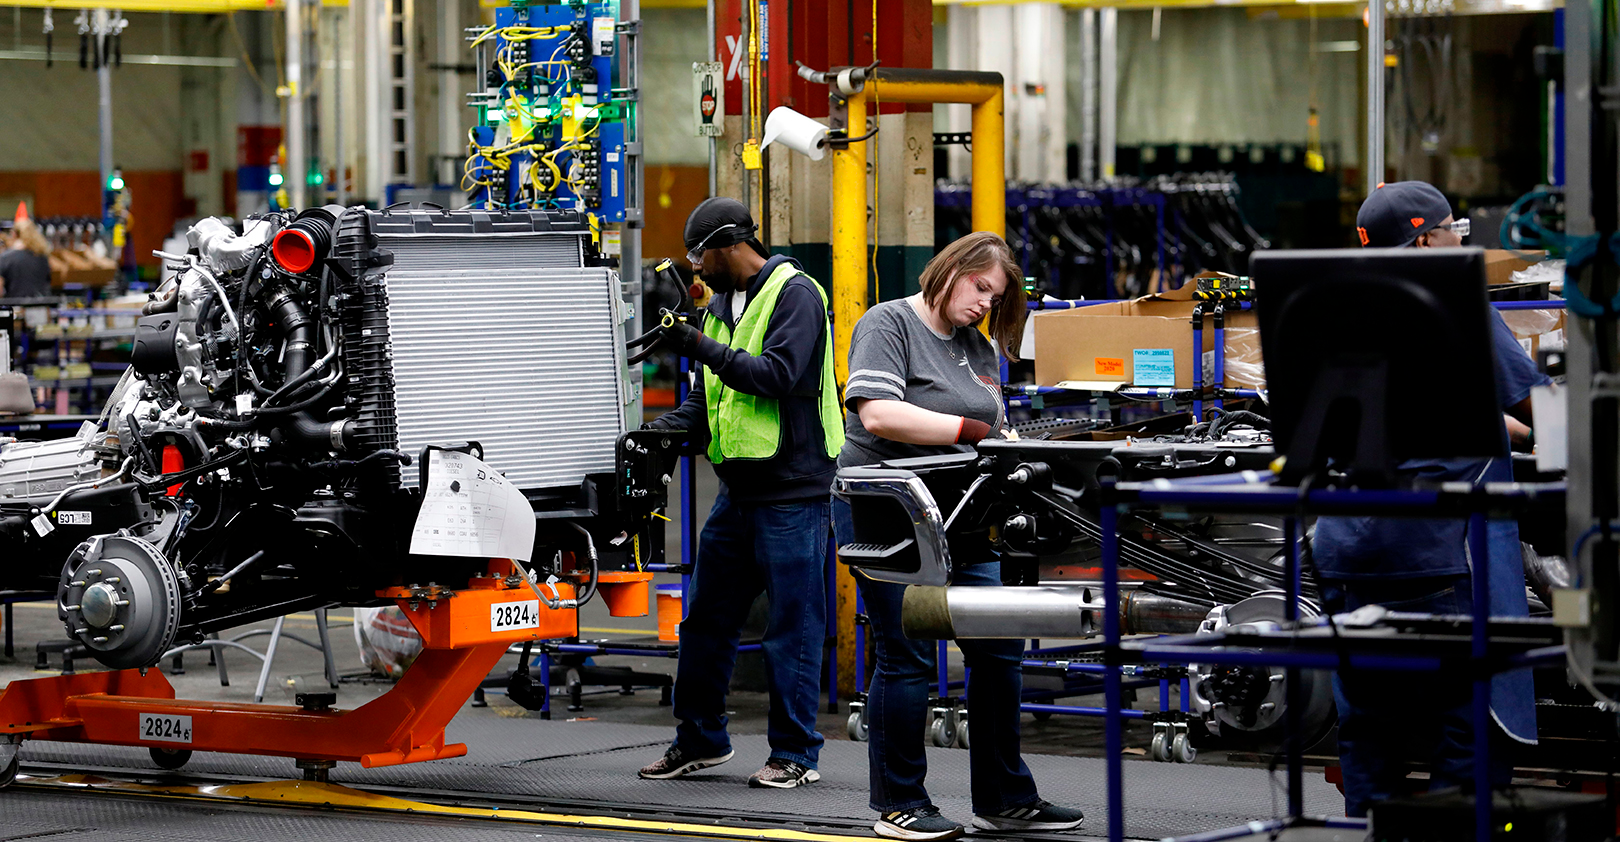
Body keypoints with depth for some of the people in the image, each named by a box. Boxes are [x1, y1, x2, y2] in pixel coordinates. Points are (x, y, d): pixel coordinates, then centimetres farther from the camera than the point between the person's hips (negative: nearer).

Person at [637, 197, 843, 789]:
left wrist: (702, 348, -22)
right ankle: (699, 741, 23)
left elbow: (780, 375, -21)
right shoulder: (722, 306, 18)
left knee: (793, 628, -3)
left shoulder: (795, 293, -8)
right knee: (706, 619, 12)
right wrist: (661, 430, 4)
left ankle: (795, 755, 4)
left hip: (793, 490, -9)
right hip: (738, 490, 9)